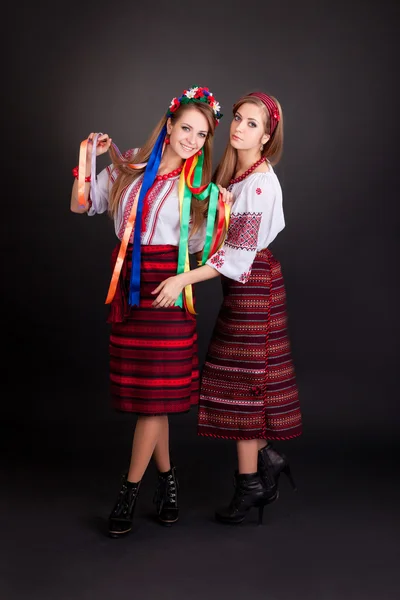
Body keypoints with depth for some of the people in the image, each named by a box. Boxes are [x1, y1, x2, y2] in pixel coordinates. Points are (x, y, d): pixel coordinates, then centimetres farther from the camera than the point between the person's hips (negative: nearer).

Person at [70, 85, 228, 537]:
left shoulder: (201, 186, 3)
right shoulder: (130, 166, 8)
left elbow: (203, 243, 2)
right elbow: (81, 205, 10)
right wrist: (88, 156, 3)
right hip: (128, 284, 3)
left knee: (156, 390, -2)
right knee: (144, 391, 8)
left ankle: (130, 491, 10)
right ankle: (166, 478, 24)